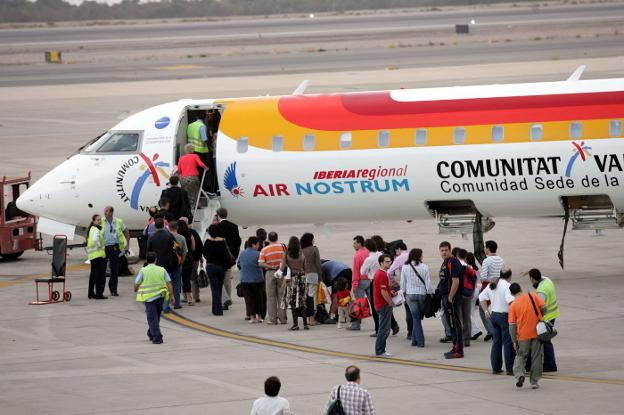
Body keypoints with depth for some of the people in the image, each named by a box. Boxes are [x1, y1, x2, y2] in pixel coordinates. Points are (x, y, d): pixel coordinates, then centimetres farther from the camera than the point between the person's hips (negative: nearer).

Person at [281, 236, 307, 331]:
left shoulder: (287, 255, -7)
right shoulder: (302, 255, 1)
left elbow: (283, 268, -6)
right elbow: (305, 268, 6)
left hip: (291, 279, -3)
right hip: (302, 278, 3)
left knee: (293, 302, 0)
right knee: (303, 301, 7)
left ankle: (295, 324, -3)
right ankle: (305, 324, 4)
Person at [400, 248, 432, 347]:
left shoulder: (405, 267, -3)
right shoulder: (424, 267, -7)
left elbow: (403, 283, 3)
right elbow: (428, 283, -6)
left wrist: (404, 293, 15)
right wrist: (430, 294, 3)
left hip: (410, 294, 1)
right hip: (422, 294, -1)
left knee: (416, 318, 4)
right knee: (417, 317, 12)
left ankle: (420, 341, 0)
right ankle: (415, 339, 15)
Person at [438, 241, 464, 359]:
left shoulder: (453, 263, -15)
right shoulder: (445, 262, 17)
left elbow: (455, 282, -22)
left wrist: (450, 299, -23)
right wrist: (444, 299, 21)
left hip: (452, 297, -10)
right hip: (446, 297, 10)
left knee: (454, 324, -9)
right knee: (451, 323, 13)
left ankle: (458, 351, -8)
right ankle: (456, 348, 18)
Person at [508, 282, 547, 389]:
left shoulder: (513, 305, -3)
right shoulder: (533, 296, -3)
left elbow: (512, 325, -4)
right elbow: (544, 308, -6)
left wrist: (514, 341, 2)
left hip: (523, 336, 0)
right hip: (537, 332, 0)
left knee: (520, 356, 17)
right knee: (536, 358, 11)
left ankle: (519, 375, -6)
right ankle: (534, 381, 12)